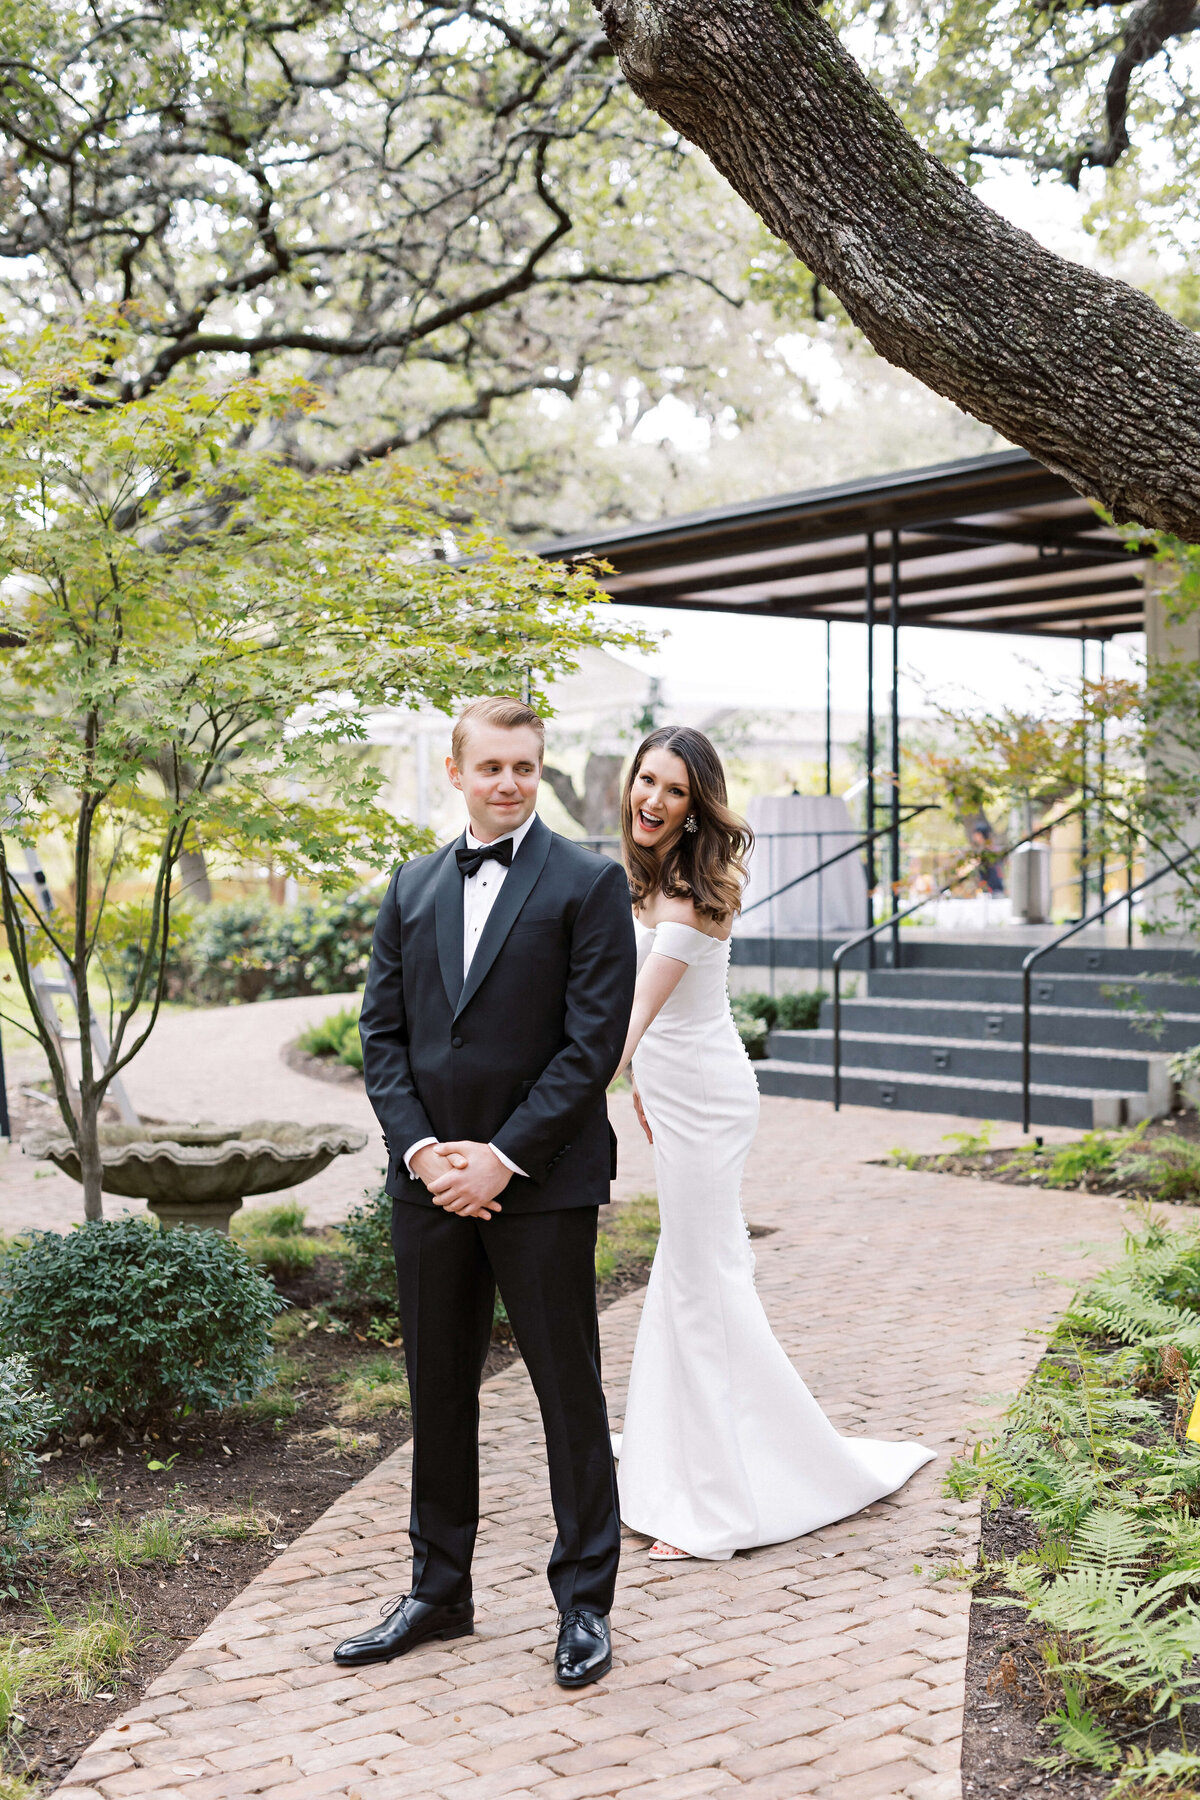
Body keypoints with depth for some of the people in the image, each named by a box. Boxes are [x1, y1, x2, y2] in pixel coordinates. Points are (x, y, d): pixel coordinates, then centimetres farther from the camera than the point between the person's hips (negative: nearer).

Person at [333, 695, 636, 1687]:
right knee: (438, 1392, 14)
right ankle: (440, 1593, 29)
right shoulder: (413, 887, 10)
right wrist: (422, 1148, -7)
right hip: (430, 1182, 5)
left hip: (543, 1183, -5)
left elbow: (594, 1040, -11)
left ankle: (585, 1602, 20)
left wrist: (502, 1158, -15)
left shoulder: (589, 883, -5)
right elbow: (383, 1030, 8)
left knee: (570, 1392, 6)